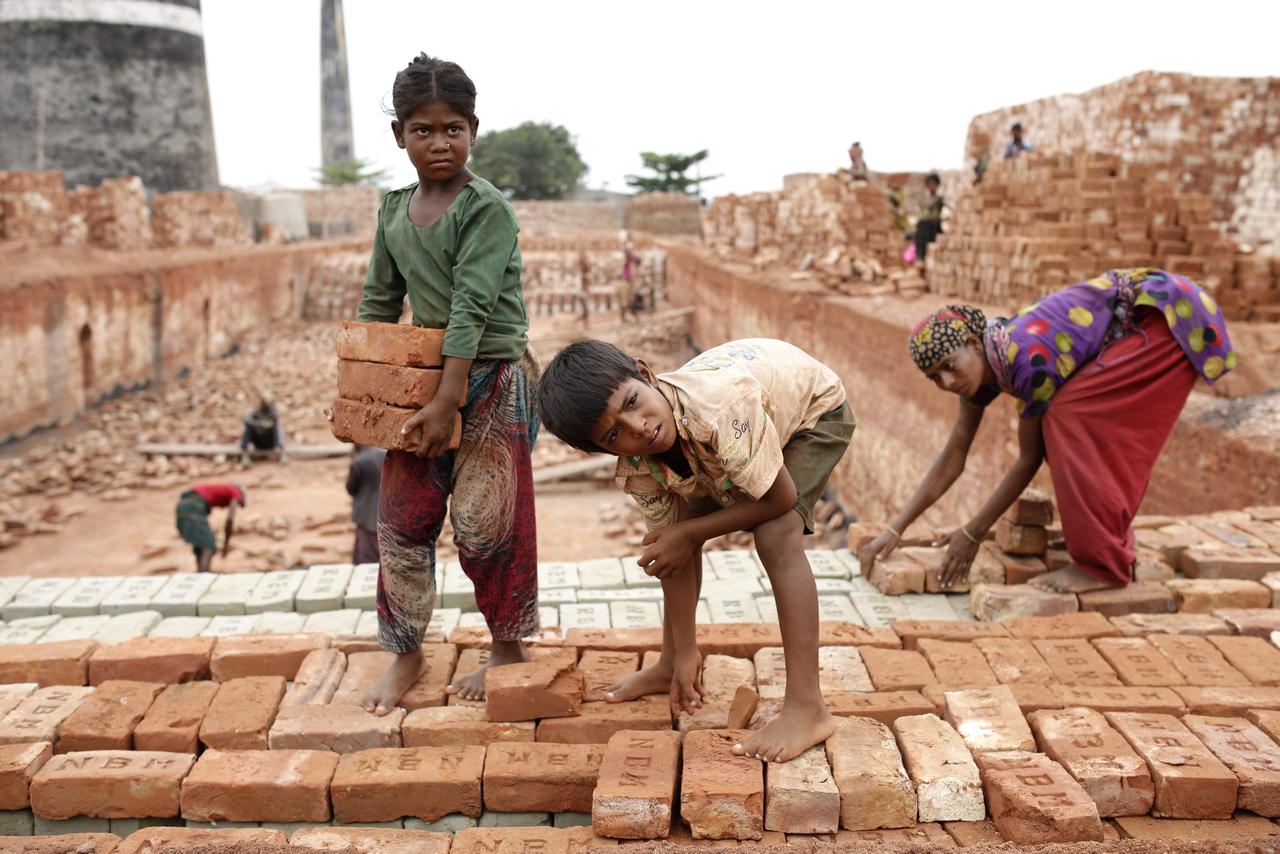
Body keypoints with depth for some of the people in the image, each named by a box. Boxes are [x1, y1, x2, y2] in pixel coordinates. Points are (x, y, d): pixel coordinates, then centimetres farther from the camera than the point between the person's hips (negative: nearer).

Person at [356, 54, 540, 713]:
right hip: (423, 374, 6)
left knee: (483, 521, -1)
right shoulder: (394, 210, 7)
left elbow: (471, 306, -20)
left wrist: (447, 401, -24)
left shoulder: (487, 208, -13)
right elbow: (379, 301, 14)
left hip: (491, 380, -6)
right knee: (401, 517, 6)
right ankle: (406, 651, 22)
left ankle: (509, 650, 19)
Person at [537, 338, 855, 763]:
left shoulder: (721, 408, -44)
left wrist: (688, 534, -24)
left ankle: (807, 708, -21)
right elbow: (668, 556, -13)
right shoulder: (638, 469, -23)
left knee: (776, 535, -25)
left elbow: (780, 498, -32)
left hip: (815, 406, -6)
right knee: (674, 539, -1)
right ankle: (669, 665, 20)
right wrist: (685, 653, -12)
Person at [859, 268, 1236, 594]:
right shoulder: (981, 363, -3)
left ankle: (1101, 564, -14)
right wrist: (894, 530, 0)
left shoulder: (1025, 357, -29)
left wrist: (972, 533, -12)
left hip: (1169, 316, -9)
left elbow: (1030, 458, -18)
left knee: (1070, 416, -19)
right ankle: (1114, 548, 17)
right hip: (1138, 323, 9)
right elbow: (953, 457, 3)